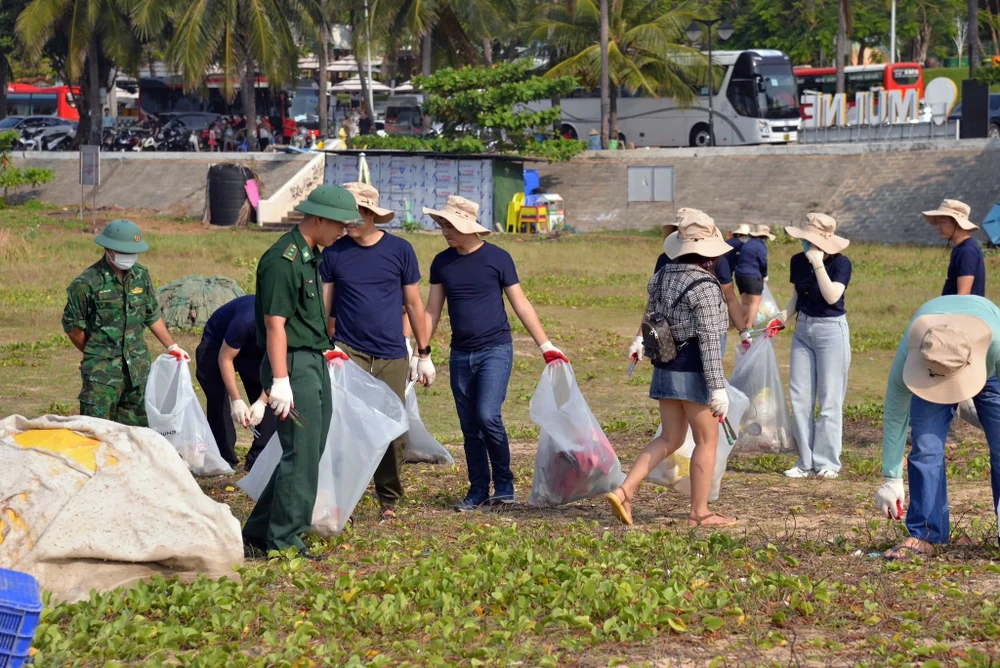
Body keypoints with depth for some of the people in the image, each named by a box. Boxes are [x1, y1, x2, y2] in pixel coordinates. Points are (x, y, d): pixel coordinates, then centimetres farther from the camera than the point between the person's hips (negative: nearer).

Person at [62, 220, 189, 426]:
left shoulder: (141, 275, 7)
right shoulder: (87, 283, -11)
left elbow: (153, 316, 19)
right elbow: (72, 326, -3)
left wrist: (172, 347, 19)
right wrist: (96, 355, 4)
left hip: (138, 367, 6)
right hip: (102, 370, -6)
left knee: (138, 425, 8)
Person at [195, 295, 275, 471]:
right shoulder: (245, 322, -41)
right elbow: (225, 358, -32)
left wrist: (262, 402, -32)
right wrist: (236, 401, -35)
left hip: (255, 350, 4)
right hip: (217, 344, -4)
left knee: (269, 399, -10)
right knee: (218, 398, -16)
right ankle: (224, 460, -13)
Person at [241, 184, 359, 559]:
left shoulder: (310, 256, 16)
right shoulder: (282, 260, -16)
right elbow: (275, 323, -20)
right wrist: (280, 381, -24)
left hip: (313, 364, 10)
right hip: (294, 365, -10)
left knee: (306, 454, 12)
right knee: (302, 456, -9)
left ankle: (258, 534, 19)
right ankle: (284, 542, -3)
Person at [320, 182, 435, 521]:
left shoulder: (399, 250, 2)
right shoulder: (334, 253, 1)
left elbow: (414, 303, 8)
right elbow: (323, 305, 5)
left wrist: (424, 354, 9)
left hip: (391, 356, 1)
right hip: (348, 353, -1)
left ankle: (389, 501, 18)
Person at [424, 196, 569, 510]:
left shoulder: (497, 258, -5)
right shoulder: (442, 263, 6)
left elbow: (521, 305, -1)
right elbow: (432, 311, 12)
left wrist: (546, 347, -3)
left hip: (495, 350, -4)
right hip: (460, 355, 4)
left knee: (488, 416, -18)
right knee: (470, 427, 6)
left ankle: (504, 485, -3)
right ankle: (478, 491, 16)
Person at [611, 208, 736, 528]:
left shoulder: (663, 276, 7)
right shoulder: (704, 286, -16)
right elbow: (709, 339, -19)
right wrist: (718, 387, -18)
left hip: (665, 368, 8)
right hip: (694, 369, -8)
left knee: (670, 438, 14)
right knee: (707, 440, 6)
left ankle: (624, 491, 1)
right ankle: (699, 513, 10)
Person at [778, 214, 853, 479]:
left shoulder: (841, 263, -12)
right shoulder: (798, 261, 3)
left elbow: (832, 296, -24)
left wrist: (818, 265, -26)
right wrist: (784, 315, -1)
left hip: (831, 330, -6)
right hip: (803, 328, 6)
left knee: (829, 399, -2)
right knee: (799, 398, 4)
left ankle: (827, 462, 6)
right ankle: (806, 461, 12)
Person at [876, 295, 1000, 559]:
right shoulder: (909, 352, -40)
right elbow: (895, 416, -27)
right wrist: (892, 478, -25)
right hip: (930, 373, 0)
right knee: (925, 448, -14)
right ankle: (924, 536, -7)